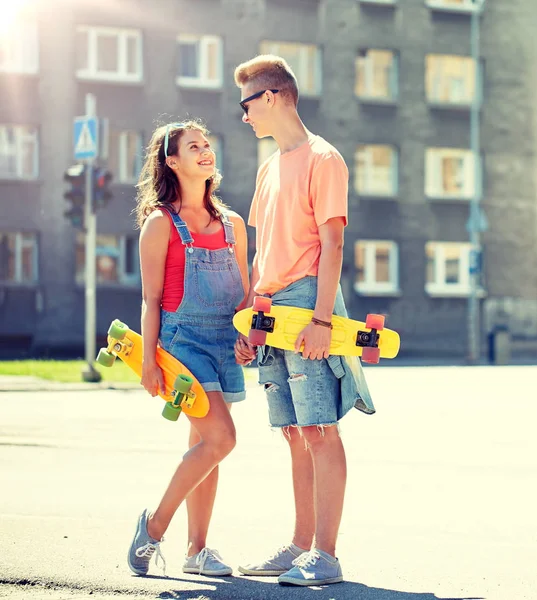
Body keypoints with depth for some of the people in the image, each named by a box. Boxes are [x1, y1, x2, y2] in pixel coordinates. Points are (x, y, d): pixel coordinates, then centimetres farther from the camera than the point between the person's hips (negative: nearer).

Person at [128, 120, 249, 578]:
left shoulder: (232, 224, 13)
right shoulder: (161, 223, -3)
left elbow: (245, 293, 17)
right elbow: (151, 299, -5)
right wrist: (149, 359, -10)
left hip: (224, 342, 6)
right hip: (183, 337, -6)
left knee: (205, 445, 7)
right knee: (220, 438, -17)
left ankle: (197, 549, 12)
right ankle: (155, 524, -3)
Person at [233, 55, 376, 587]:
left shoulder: (322, 158, -4)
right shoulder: (269, 169, 21)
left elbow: (331, 244, -11)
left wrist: (321, 318, -19)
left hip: (306, 304, -8)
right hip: (273, 313, 8)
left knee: (320, 431, -9)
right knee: (297, 435, 10)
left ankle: (324, 557, -9)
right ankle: (301, 547, 15)